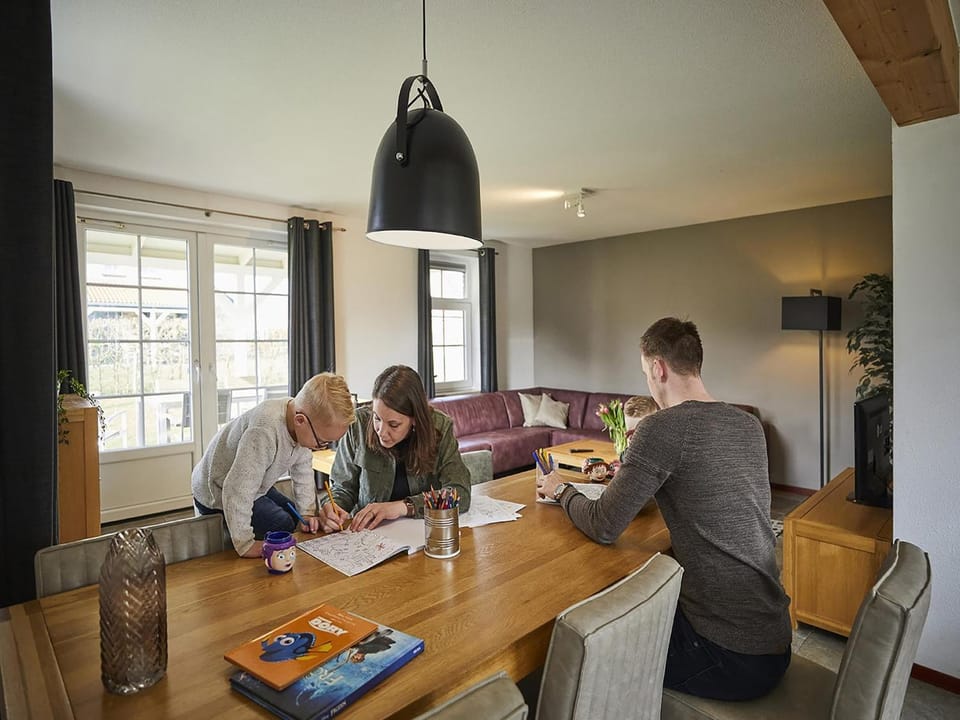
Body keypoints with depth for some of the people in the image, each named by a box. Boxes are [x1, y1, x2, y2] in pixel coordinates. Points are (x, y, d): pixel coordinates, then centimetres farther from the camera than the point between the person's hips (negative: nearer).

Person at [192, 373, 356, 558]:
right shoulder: (264, 432, -43)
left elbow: (302, 470, -1)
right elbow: (238, 490, -41)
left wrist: (307, 512, -3)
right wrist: (245, 544, -35)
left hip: (253, 485, 8)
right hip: (218, 495, -8)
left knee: (295, 518, 13)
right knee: (283, 527, -16)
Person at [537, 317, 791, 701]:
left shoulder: (663, 427, -22)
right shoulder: (749, 425, 3)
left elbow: (603, 527, -17)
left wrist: (561, 489, 1)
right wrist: (637, 469, 15)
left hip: (729, 655, -7)